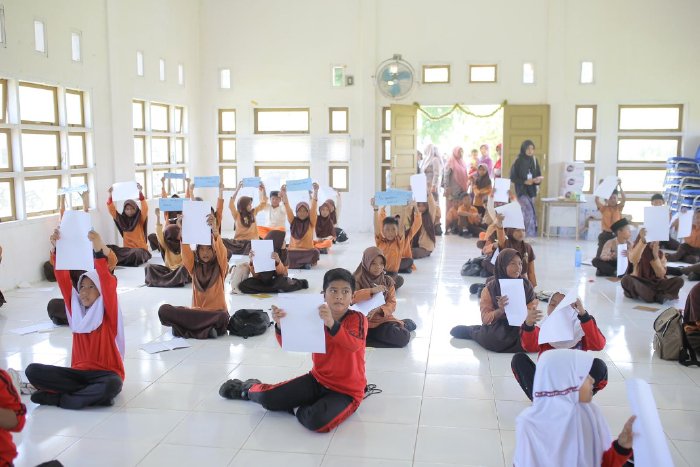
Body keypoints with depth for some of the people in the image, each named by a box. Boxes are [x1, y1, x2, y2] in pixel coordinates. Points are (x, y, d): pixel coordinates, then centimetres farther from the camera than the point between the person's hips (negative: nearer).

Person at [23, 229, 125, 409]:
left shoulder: (108, 311, -6)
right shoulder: (76, 309, 7)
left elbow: (108, 284, -22)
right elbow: (63, 281, -3)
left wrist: (99, 251, -36)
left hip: (106, 373, -4)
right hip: (79, 372, 5)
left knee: (112, 386, -39)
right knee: (33, 371, -15)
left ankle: (57, 398, -19)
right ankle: (92, 394, -19)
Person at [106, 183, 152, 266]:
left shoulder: (140, 219, 2)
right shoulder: (122, 220, 12)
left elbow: (145, 208, -14)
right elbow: (112, 210, 5)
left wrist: (140, 193, -26)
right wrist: (110, 196, -10)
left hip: (140, 249, -3)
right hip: (127, 249, 3)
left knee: (136, 253, -39)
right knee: (109, 249, -23)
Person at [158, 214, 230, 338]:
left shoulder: (220, 266, -2)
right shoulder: (194, 266, 6)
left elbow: (222, 251, -23)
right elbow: (186, 253, -13)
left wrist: (214, 230, -42)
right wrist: (182, 230, -33)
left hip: (216, 313, -3)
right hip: (196, 312, 3)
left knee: (222, 317, -39)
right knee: (164, 310, -18)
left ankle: (184, 328, -18)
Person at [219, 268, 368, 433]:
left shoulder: (357, 319, -13)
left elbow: (354, 344, -34)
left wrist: (332, 324, -50)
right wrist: (280, 325, -24)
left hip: (347, 390, -4)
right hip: (318, 380, 4)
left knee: (317, 421, -33)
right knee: (267, 398, -6)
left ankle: (295, 408, 0)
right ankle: (249, 389, 29)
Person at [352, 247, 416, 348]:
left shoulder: (387, 281, 6)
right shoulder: (358, 280, -4)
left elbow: (392, 304, 1)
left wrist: (378, 310, -20)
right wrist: (371, 291, -29)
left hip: (382, 318, 1)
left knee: (403, 337, -25)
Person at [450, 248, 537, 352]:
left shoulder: (527, 285, -1)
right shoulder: (490, 288, -8)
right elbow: (485, 319, -9)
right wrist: (500, 310, -28)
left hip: (521, 327, 3)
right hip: (496, 329, -3)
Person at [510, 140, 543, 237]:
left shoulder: (534, 161, 7)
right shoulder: (518, 162, -8)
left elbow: (538, 175, 13)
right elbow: (513, 178, -8)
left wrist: (538, 180, -10)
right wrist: (525, 181, -20)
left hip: (531, 191, 6)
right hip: (522, 191, -6)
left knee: (527, 214, 9)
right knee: (530, 212, -19)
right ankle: (531, 235, -17)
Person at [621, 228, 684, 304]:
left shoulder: (660, 254, 8)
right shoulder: (635, 250, -1)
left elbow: (661, 275, -5)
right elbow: (633, 260, -28)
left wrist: (655, 255, -15)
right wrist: (642, 240, -37)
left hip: (655, 284, 3)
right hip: (639, 283, -3)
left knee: (679, 280, -20)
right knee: (626, 279, -37)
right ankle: (659, 296, -37)